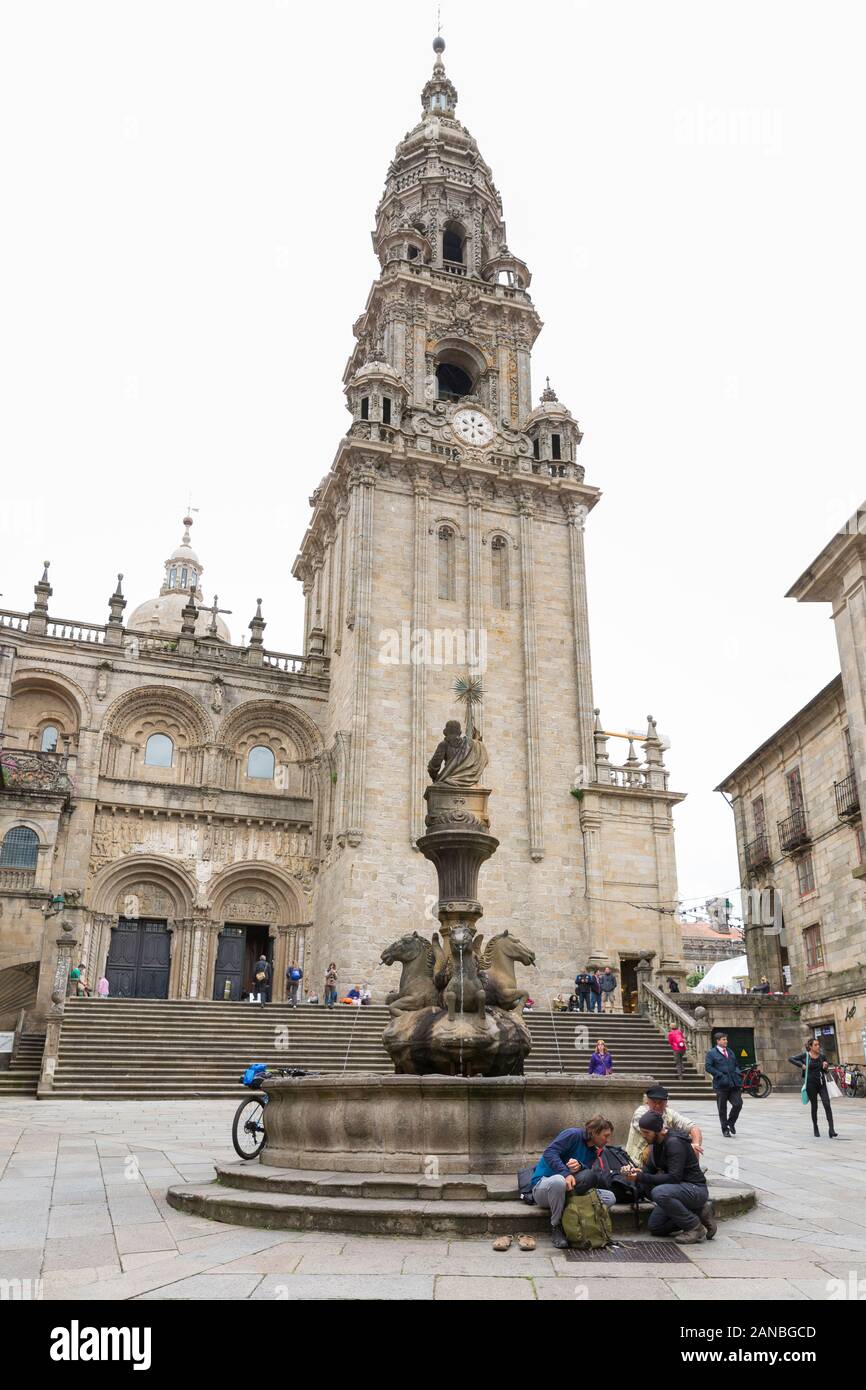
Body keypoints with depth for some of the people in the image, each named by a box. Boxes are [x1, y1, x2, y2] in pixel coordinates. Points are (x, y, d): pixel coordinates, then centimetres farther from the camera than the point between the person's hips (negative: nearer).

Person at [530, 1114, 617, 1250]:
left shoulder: (594, 1152, 13)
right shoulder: (573, 1135, -11)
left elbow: (586, 1177, -3)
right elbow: (549, 1153, -25)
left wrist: (580, 1167, -26)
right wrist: (566, 1173, -38)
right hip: (543, 1184, -6)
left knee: (610, 1198, -10)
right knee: (558, 1181, -43)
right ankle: (556, 1228, -21)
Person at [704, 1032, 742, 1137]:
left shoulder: (730, 1051, 18)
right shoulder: (711, 1053, -2)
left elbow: (736, 1065, 26)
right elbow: (708, 1067, -10)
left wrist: (738, 1073, 5)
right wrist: (721, 1075, -15)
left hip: (734, 1084, 5)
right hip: (721, 1085, -5)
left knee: (738, 1104, -6)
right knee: (722, 1108, 3)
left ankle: (731, 1123, 19)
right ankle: (725, 1129, 18)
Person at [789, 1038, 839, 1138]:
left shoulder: (822, 1056, 3)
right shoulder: (805, 1055, -5)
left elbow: (826, 1072, 13)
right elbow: (790, 1059, -3)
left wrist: (826, 1067, -9)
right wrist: (801, 1065, -11)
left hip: (822, 1083, 2)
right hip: (811, 1084, -2)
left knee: (827, 1105, -11)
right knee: (814, 1106, 7)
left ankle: (831, 1131, -13)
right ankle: (815, 1129, 23)